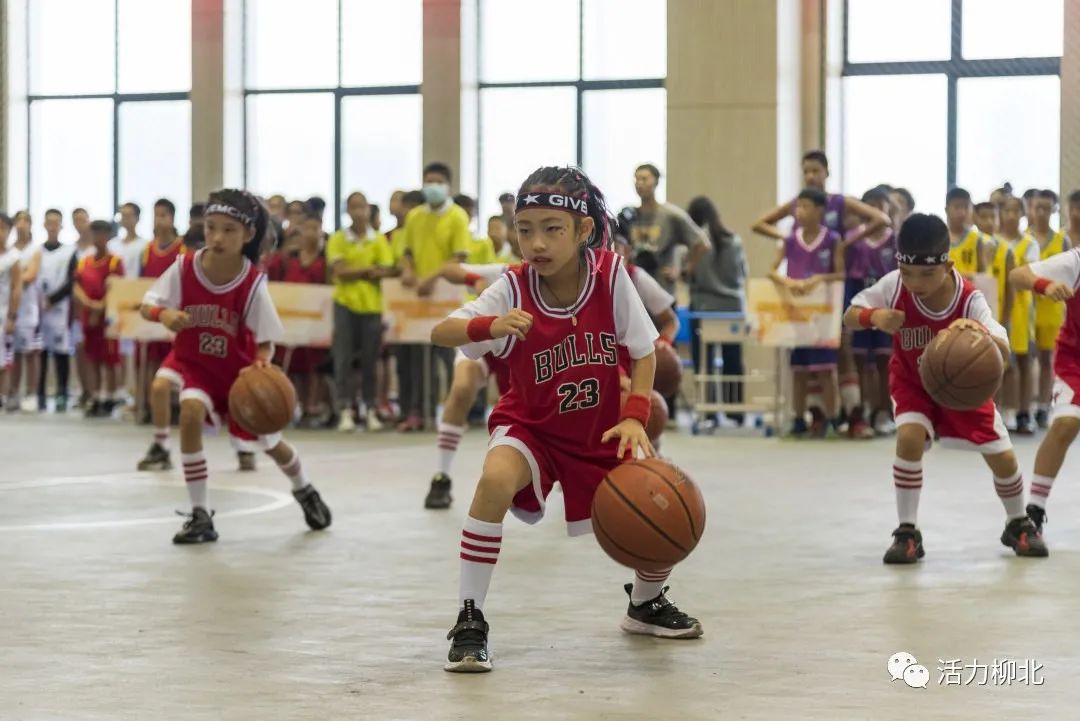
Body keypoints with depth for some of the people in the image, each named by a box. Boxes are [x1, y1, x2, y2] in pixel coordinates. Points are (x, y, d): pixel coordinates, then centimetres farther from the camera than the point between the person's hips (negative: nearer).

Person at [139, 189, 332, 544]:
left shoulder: (253, 283, -23)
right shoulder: (185, 268, -20)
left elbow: (265, 341, -16)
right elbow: (147, 305, -16)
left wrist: (262, 365, -36)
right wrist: (163, 314, -39)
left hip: (240, 368, 0)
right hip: (195, 362, 0)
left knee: (269, 441, 14)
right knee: (191, 413, -30)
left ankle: (304, 491, 50)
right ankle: (200, 515, -19)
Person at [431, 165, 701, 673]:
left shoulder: (610, 275, -18)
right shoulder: (513, 289, -22)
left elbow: (643, 353, -7)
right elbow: (440, 333, -28)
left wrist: (634, 417, -21)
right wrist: (489, 326, -48)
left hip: (601, 431, 3)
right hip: (531, 425, -3)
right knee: (495, 480, -34)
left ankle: (645, 604, 32)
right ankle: (469, 622, -22)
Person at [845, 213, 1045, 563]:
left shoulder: (970, 299, -33)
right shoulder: (894, 286, -28)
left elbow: (1003, 353, -42)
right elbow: (850, 316, -18)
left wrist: (981, 333, -65)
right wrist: (874, 316, -41)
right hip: (912, 381, 0)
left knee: (1002, 456, 0)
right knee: (909, 436, -27)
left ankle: (1019, 524, 31)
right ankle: (907, 532, -12)